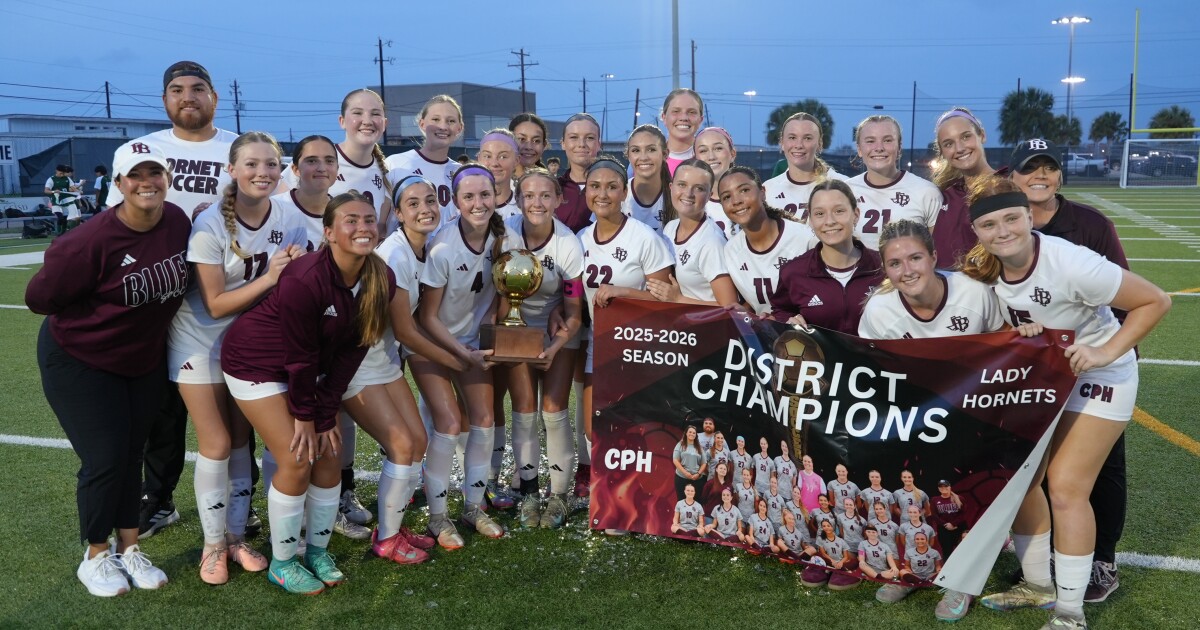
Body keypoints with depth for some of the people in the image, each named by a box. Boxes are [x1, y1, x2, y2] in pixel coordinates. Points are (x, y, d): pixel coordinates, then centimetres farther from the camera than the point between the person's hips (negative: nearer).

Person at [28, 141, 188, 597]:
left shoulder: (178, 222, -12)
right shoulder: (92, 242, -28)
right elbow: (39, 297, -17)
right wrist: (93, 317, -9)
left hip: (144, 360, 5)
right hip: (79, 362, -5)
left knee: (131, 455, 13)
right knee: (105, 459, -4)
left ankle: (129, 550, 27)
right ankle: (96, 557, 19)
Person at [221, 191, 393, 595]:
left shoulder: (382, 281, -14)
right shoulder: (304, 279, -33)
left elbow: (350, 351, -9)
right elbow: (299, 355, -24)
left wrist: (325, 413, -9)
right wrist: (305, 415, -13)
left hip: (308, 370, 6)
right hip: (257, 363, -6)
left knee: (329, 456, 3)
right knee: (297, 460, -9)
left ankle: (318, 551, 23)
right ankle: (281, 563, 10)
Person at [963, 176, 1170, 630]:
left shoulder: (1071, 263, -31)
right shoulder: (985, 268, -15)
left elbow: (1155, 302, -21)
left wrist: (1106, 353, -25)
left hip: (1096, 376, -6)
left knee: (1065, 486, -9)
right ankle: (1037, 583, 26)